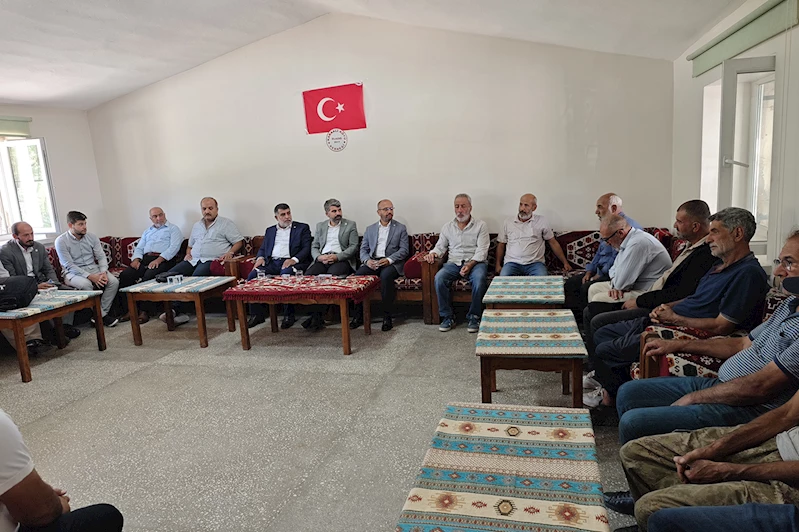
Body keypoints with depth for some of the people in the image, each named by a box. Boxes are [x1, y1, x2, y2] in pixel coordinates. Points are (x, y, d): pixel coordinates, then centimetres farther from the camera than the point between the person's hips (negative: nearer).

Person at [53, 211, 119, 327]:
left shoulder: (92, 237, 4)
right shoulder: (61, 241, -9)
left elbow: (101, 257, 3)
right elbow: (69, 265, -15)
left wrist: (103, 272, -18)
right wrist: (90, 276, -25)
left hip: (93, 268, 4)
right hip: (73, 273, -4)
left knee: (114, 282, -21)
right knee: (85, 284, -37)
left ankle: (102, 313, -13)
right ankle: (101, 316, -23)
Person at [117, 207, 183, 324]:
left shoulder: (173, 229, 11)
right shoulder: (147, 232, 32)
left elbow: (174, 247, -5)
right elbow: (139, 248, 24)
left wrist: (158, 260, -18)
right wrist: (136, 259, 0)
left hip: (163, 260, -6)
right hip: (145, 259, 6)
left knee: (148, 277, -34)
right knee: (125, 275, -19)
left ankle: (144, 311, -28)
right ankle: (129, 309, -17)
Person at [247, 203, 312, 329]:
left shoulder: (302, 228, 13)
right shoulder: (270, 230, 26)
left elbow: (306, 248, 1)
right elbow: (262, 248, 23)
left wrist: (294, 259, -16)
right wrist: (260, 257, -1)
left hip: (290, 262, -4)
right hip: (271, 263, 4)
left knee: (286, 274, -38)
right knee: (253, 275, -22)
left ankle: (289, 315, -28)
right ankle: (257, 314, -16)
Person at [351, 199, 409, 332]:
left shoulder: (400, 228, 11)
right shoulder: (370, 229, 19)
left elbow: (404, 250, 1)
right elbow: (363, 249, 14)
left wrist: (389, 260, -16)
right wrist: (367, 260, -10)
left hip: (392, 262, -3)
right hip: (372, 262, 3)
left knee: (385, 275, -37)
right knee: (358, 274, -28)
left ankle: (387, 317, -27)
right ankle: (358, 315, -18)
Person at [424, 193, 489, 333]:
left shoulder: (481, 225, 5)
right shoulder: (447, 227, 16)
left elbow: (482, 250, -4)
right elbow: (441, 246, 15)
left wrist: (470, 264, -19)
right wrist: (433, 253, -10)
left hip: (475, 263, -2)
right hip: (453, 263, 3)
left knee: (479, 279, -36)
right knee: (439, 278, -29)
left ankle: (474, 317, -19)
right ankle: (447, 317, -17)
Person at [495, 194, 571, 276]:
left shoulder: (541, 221, 9)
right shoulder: (508, 222, 11)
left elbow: (553, 242, 14)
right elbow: (501, 245, 16)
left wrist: (565, 262, 13)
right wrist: (498, 265, 5)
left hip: (535, 263, 0)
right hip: (512, 263, 0)